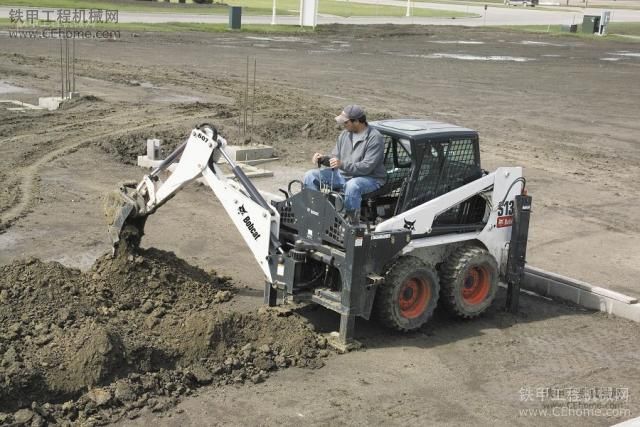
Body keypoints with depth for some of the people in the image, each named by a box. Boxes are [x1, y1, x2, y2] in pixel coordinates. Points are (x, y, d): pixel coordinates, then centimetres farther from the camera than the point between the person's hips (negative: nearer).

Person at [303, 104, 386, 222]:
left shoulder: (375, 138, -17)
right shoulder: (345, 134, 7)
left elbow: (366, 167, -24)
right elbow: (336, 157, 15)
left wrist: (342, 164, -34)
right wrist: (323, 158, -7)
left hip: (370, 178, -7)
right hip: (343, 175, 7)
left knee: (352, 185, -43)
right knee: (310, 176, -4)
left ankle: (352, 220, -32)